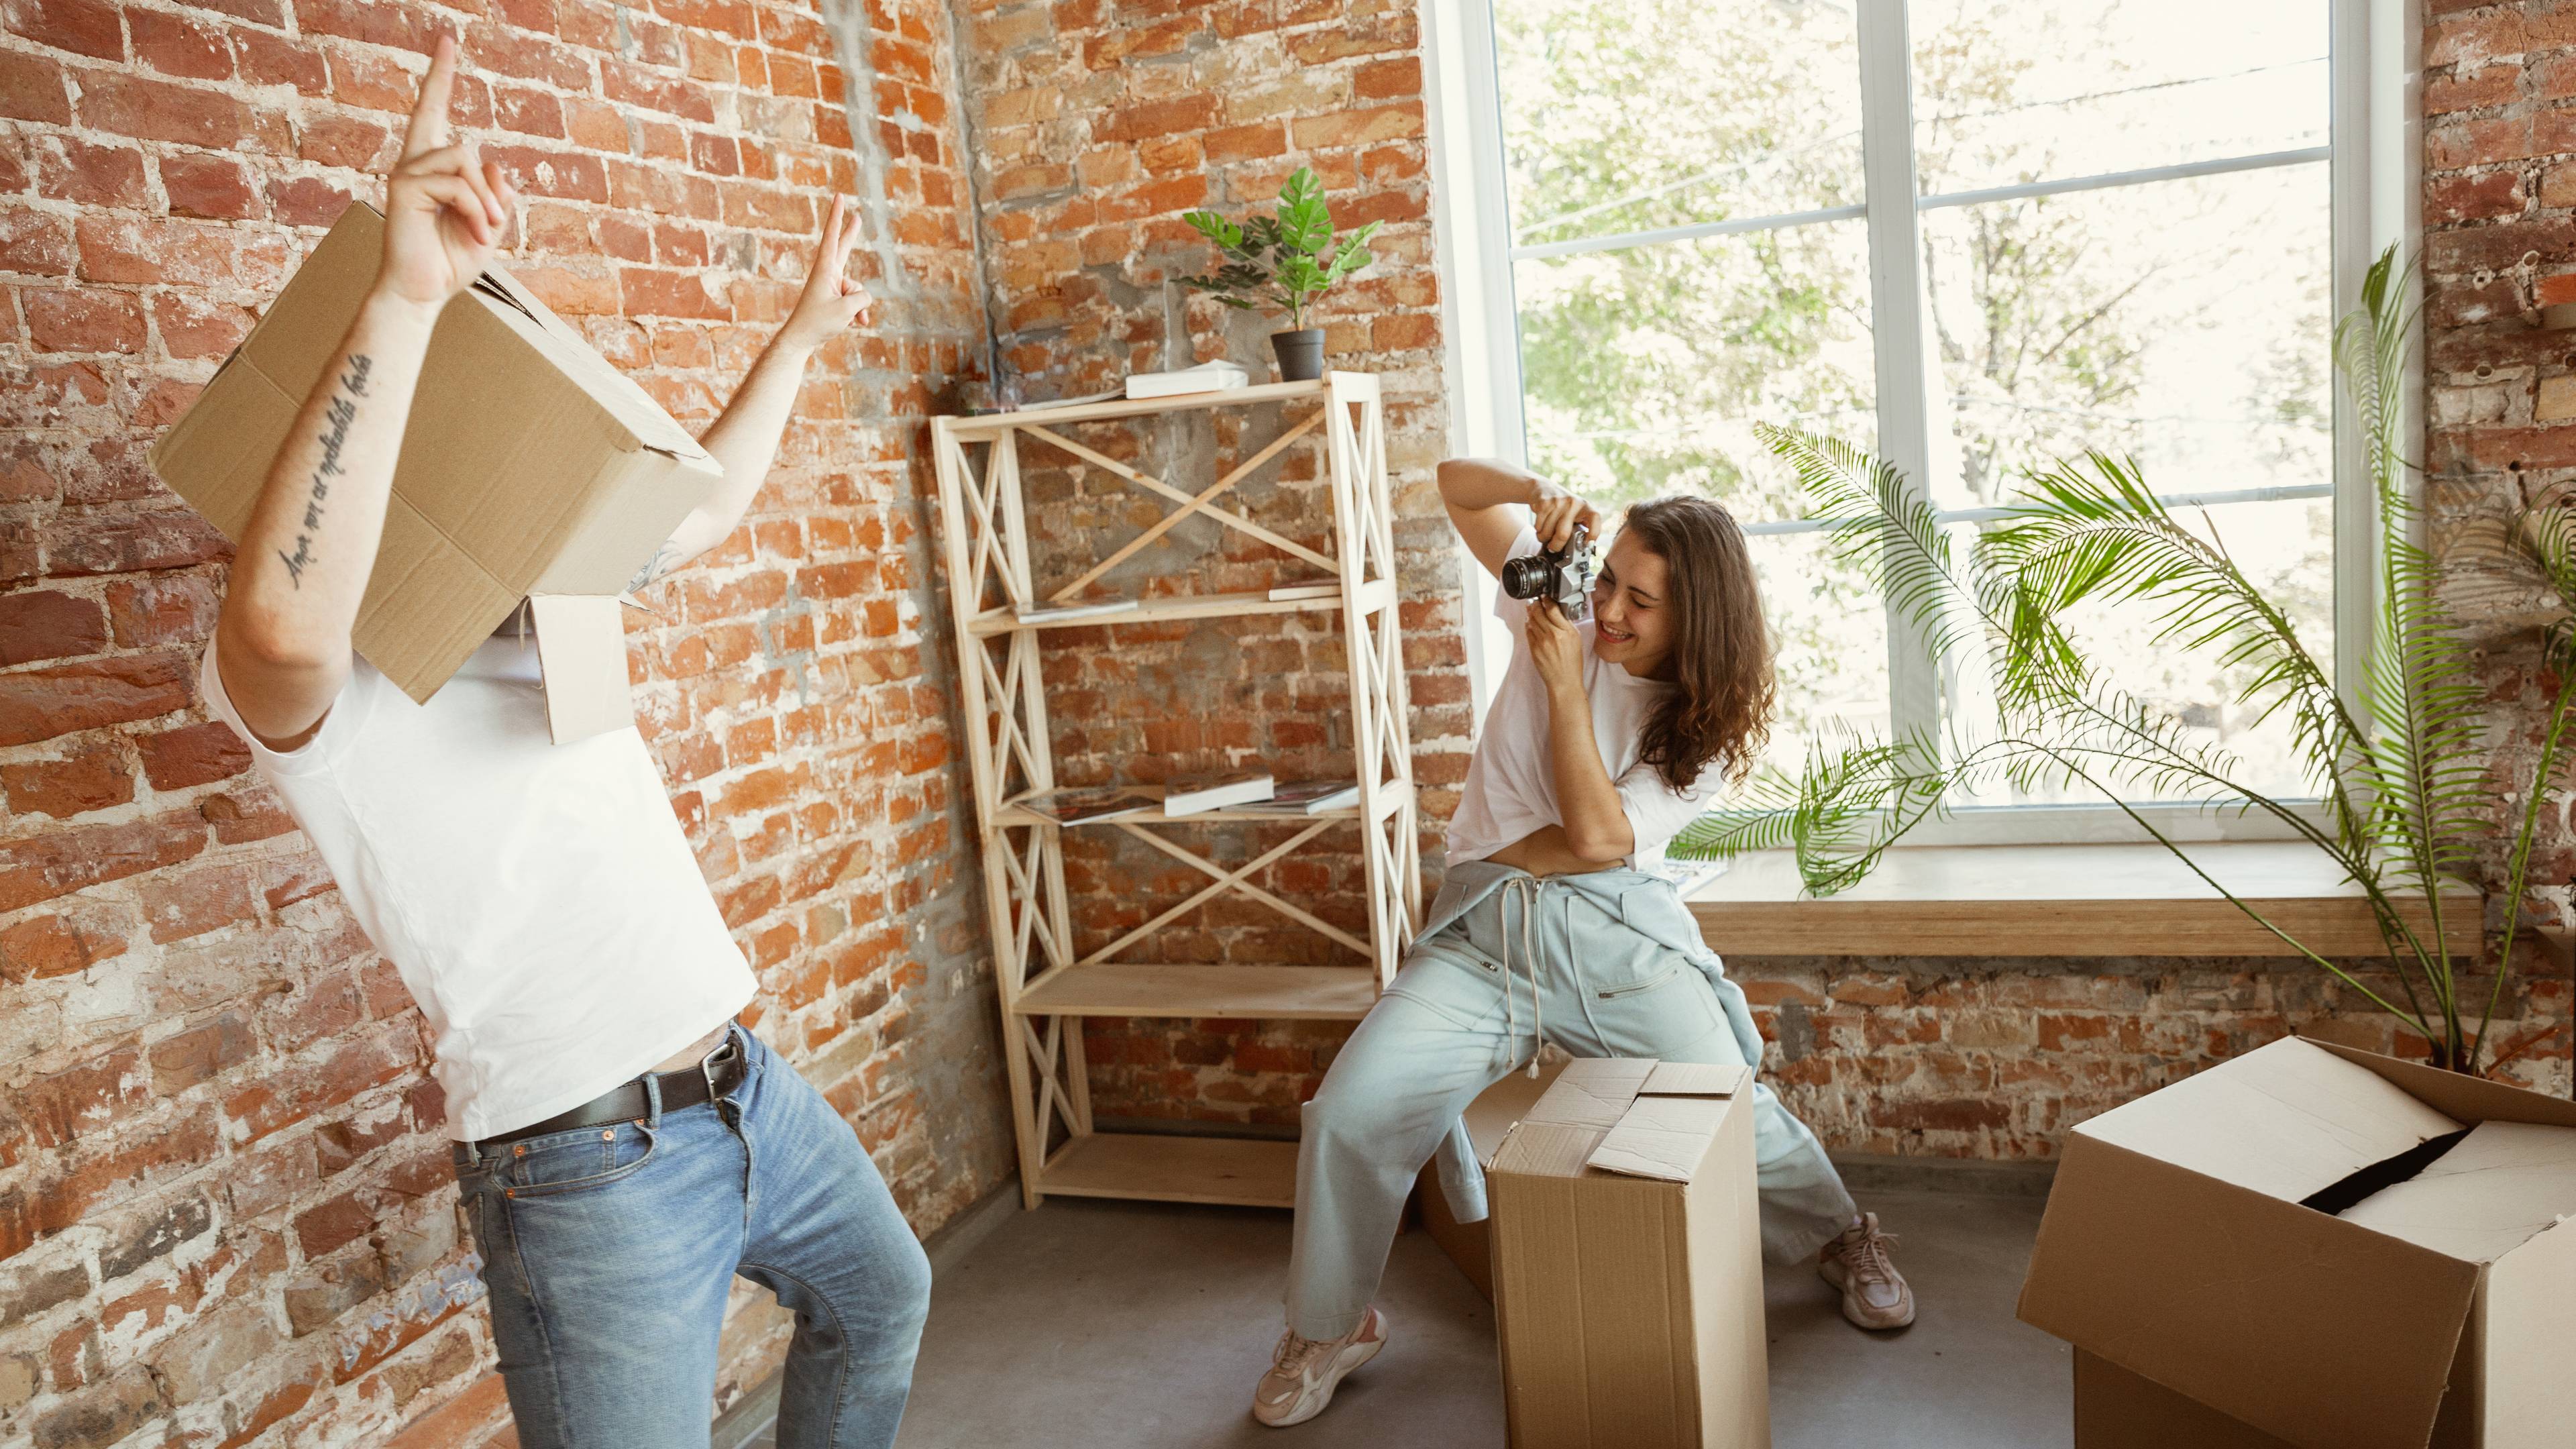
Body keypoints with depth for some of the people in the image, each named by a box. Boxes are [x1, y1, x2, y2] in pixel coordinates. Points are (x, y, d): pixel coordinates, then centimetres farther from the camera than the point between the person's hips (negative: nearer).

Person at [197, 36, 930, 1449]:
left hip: (746, 1083, 9)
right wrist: (403, 299, -42)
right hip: (589, 1167, -8)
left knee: (879, 1297, 27)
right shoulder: (287, 676, -12)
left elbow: (700, 509, 27)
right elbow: (284, 623, -38)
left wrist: (797, 339, 31)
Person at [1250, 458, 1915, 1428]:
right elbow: (1456, 485, 6)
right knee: (1348, 1115, -15)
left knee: (1730, 1112, -4)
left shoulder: (1709, 727, -2)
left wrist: (1565, 685, -16)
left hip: (1616, 932, -1)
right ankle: (1329, 1330, 9)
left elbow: (1598, 838, -16)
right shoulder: (1565, 612, 2)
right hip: (1482, 935, 1)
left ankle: (1844, 1239, 32)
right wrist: (1539, 494, -15)